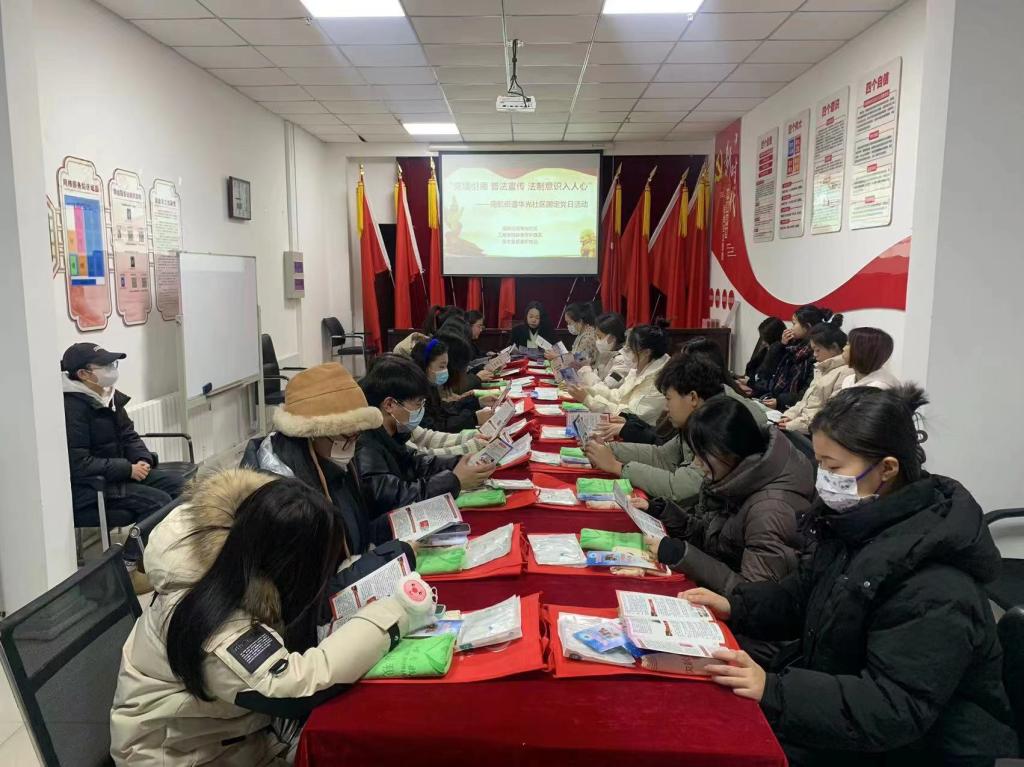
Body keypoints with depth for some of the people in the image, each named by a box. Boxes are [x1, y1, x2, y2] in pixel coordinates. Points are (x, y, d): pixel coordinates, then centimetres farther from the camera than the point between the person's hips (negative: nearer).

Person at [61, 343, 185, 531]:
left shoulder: (110, 396, 6)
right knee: (157, 501, -21)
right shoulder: (72, 408, -20)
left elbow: (128, 436, 14)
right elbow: (79, 464, -24)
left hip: (119, 472, 9)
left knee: (178, 483, -2)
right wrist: (128, 469, -20)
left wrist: (143, 459, -6)